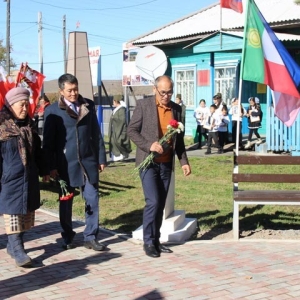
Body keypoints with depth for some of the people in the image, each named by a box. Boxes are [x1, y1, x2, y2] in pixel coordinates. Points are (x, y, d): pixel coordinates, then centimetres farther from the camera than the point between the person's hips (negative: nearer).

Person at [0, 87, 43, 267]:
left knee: (26, 212, 11)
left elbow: (37, 151, 20)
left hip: (29, 178, 7)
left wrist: (42, 170, 21)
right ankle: (17, 249, -5)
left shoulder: (29, 126, 12)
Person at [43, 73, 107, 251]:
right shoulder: (52, 110, -3)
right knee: (66, 202, 8)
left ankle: (91, 237, 11)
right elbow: (48, 141, -3)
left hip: (88, 161, 2)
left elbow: (96, 133, 9)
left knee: (92, 199, 0)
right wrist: (50, 166, -8)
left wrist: (101, 158, 7)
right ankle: (68, 238, 22)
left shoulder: (89, 106, 6)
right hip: (65, 163, -2)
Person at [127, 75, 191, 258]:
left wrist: (184, 161, 8)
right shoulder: (143, 105, -4)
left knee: (161, 204, 8)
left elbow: (179, 138, 14)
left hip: (166, 164, 5)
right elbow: (132, 130, -5)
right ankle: (148, 242, 2)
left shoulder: (176, 109, 8)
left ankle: (156, 241, 18)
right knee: (153, 202, -11)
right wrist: (149, 145, -18)